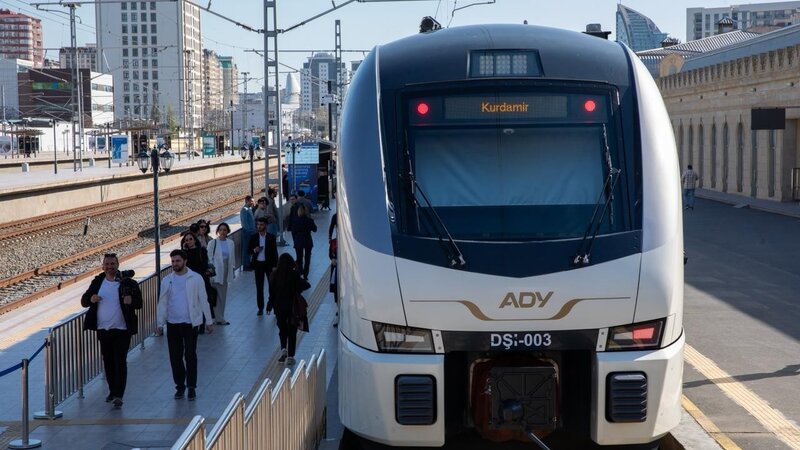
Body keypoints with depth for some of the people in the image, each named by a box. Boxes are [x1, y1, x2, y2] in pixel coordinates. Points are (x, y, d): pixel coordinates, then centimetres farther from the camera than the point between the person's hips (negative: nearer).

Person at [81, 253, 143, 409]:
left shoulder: (128, 283, -3)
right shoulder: (97, 282, 6)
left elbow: (139, 303, -1)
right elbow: (84, 301, 9)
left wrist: (131, 300, -24)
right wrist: (91, 299, -14)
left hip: (122, 329, -4)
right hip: (103, 330, 4)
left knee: (120, 362, -8)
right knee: (108, 362, 13)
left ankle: (119, 396, -10)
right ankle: (112, 391, 28)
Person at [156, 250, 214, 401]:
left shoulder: (196, 279, -5)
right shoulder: (167, 280, 3)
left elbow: (203, 301, -1)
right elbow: (162, 303, 6)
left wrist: (209, 321, 0)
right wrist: (160, 324, 4)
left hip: (190, 323, -3)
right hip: (173, 324, 3)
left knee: (190, 356, -1)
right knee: (175, 357, 7)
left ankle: (191, 387, 9)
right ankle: (179, 386, 20)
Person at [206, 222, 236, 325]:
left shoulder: (230, 243, 6)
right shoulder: (212, 243, -7)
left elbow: (232, 258, 11)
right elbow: (209, 258, -7)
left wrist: (231, 272, 8)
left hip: (226, 273, 5)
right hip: (216, 273, -5)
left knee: (223, 295, 11)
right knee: (216, 296, -4)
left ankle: (219, 317, 19)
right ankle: (218, 318, 1)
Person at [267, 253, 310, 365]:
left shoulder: (275, 274, -8)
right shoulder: (294, 275, -14)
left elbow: (271, 291, -4)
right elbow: (306, 285, -12)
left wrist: (270, 305, 6)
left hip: (279, 306, 2)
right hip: (293, 306, -2)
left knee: (282, 328, 20)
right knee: (292, 331, 8)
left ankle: (283, 349, 0)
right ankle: (290, 356, 6)